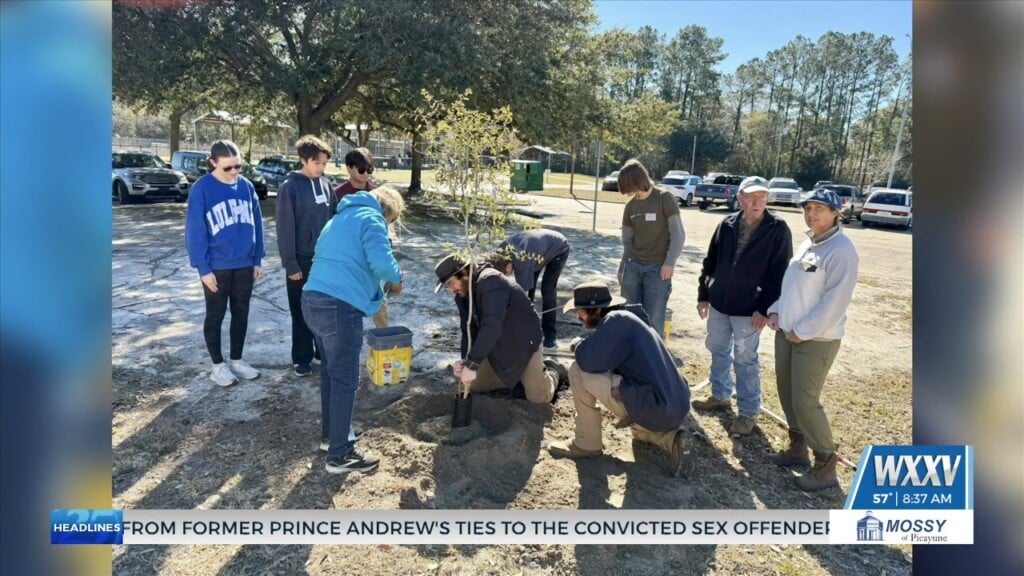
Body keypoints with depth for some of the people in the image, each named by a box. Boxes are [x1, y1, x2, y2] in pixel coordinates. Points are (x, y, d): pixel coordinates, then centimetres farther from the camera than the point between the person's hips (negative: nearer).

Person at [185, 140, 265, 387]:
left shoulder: (246, 186, 2)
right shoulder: (201, 189, -12)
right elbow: (195, 231, -11)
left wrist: (258, 259, 7)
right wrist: (203, 267, -12)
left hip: (245, 265, 4)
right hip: (216, 267, -4)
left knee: (241, 314, 14)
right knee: (215, 316, 9)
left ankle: (237, 360, 28)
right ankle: (218, 365, 22)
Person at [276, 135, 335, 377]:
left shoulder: (326, 185, 4)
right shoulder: (290, 187, -12)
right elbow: (285, 228, -12)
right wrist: (290, 263, -14)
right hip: (302, 259, -5)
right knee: (302, 312, 7)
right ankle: (302, 357, 18)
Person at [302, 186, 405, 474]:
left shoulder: (341, 217, 24)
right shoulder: (371, 219, -4)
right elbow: (382, 262, -19)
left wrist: (378, 287, 31)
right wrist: (397, 279, 2)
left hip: (313, 300, 9)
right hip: (339, 307, -9)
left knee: (330, 371, 23)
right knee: (345, 381, 1)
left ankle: (330, 432, 38)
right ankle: (340, 455, 9)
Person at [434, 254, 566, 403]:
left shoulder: (490, 281, -30)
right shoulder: (462, 296, -2)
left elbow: (492, 326, -39)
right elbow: (468, 330, -1)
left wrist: (472, 364, -39)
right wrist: (465, 361, -20)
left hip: (522, 342, -8)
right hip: (497, 348, 8)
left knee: (538, 395, -12)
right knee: (469, 384, 4)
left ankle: (553, 371, 23)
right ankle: (517, 377, 23)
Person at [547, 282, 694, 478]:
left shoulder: (616, 320, -13)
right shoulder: (628, 318, 17)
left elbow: (588, 361, -21)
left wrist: (578, 347, -1)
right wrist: (584, 348, 13)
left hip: (655, 408, -10)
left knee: (578, 371, -8)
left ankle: (587, 444, 4)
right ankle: (672, 438, 14)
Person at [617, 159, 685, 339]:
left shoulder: (664, 199, -5)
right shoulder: (630, 206, 9)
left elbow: (678, 234, -7)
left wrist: (670, 263, -14)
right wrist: (622, 268, 12)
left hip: (658, 268, -5)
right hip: (632, 267, 5)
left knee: (653, 322, -6)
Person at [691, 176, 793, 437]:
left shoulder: (778, 229, -11)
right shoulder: (727, 225, 2)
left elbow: (779, 273, -12)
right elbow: (710, 261, 9)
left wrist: (765, 308, -15)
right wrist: (703, 294, 8)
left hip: (749, 308, -5)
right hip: (719, 302, 5)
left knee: (745, 359, 2)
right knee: (718, 350, 18)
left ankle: (749, 413, 15)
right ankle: (721, 396, 36)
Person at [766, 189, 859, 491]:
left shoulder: (841, 250, -16)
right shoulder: (807, 243, 11)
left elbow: (835, 301, -21)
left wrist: (803, 331, -18)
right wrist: (775, 310, 5)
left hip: (816, 339, -8)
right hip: (787, 332, 8)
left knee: (805, 402, -6)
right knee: (788, 394, 15)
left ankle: (826, 465, 10)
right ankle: (798, 447, 32)